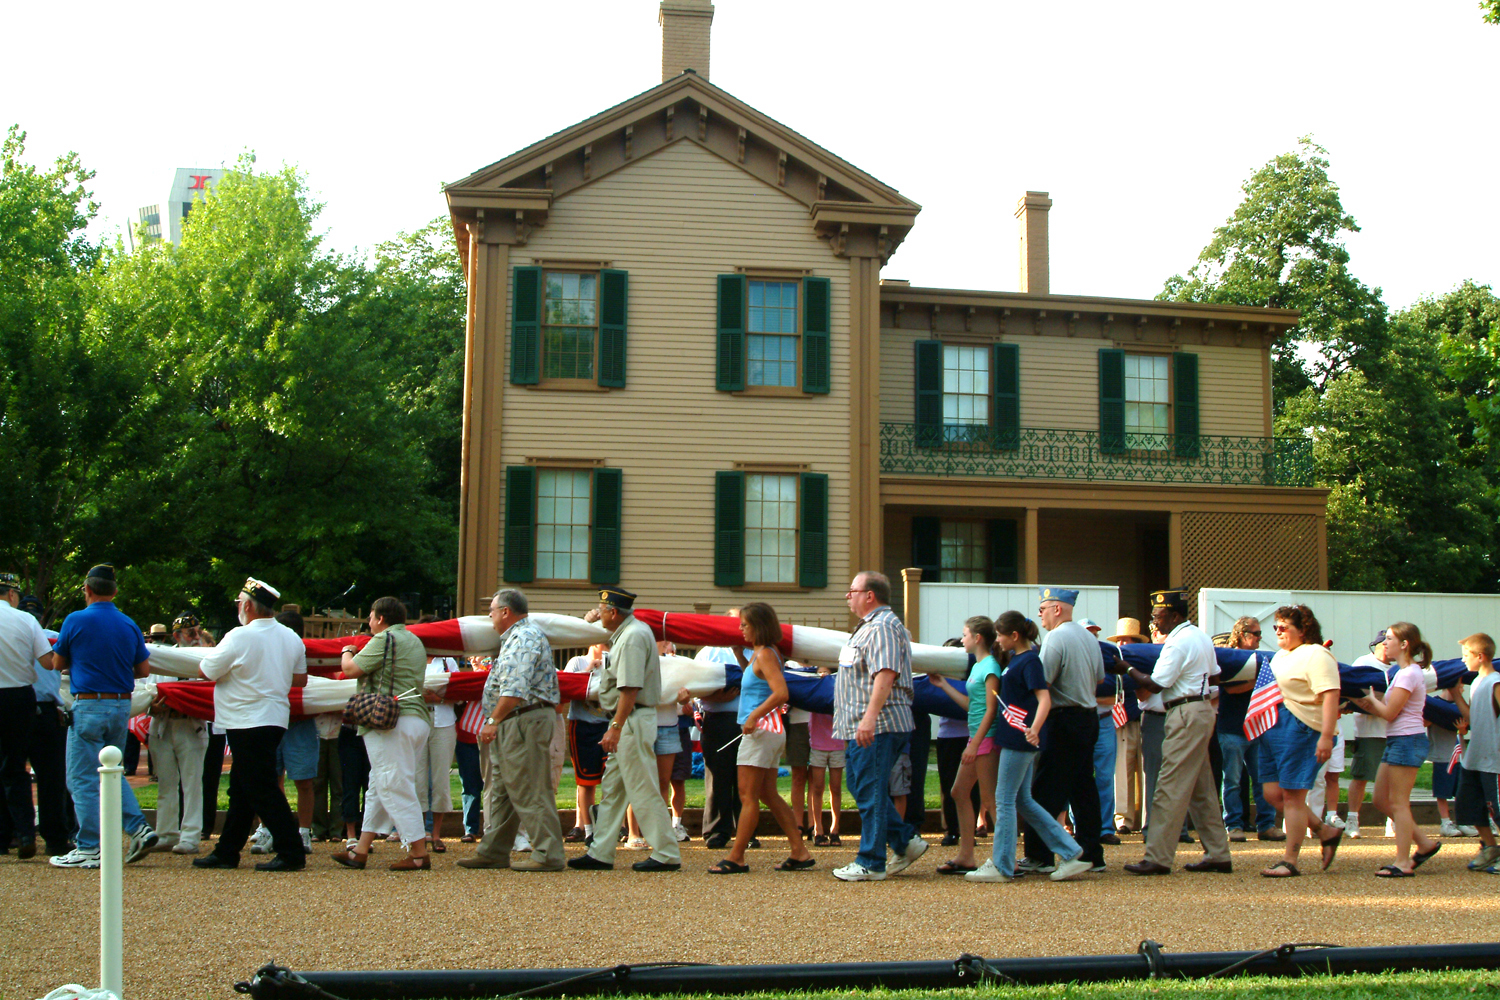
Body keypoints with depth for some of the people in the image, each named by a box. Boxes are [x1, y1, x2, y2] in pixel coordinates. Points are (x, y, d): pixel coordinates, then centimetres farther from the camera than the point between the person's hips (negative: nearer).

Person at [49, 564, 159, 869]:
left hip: (88, 705, -5)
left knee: (83, 778, 0)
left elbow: (57, 663, 4)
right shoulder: (129, 625, 5)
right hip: (122, 705, 6)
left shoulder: (76, 621, -8)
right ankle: (139, 828, 5)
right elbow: (144, 669, 9)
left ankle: (89, 849, 0)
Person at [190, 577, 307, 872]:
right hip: (276, 718, 9)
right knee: (241, 789, 16)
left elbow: (205, 671, -7)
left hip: (248, 723, -9)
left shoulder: (240, 637, -15)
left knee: (262, 790, -6)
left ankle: (291, 853, -8)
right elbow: (300, 679, 14)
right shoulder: (291, 638, 7)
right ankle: (226, 852, 22)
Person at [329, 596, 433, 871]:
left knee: (394, 787, -7)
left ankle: (419, 854, -9)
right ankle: (360, 851, 16)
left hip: (392, 723, -10)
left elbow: (351, 669, -9)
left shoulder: (384, 640, -9)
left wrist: (347, 652, 12)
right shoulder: (415, 642, 20)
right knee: (380, 787, 13)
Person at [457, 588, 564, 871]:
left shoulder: (524, 637, -14)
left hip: (525, 720, -11)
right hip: (513, 725, 11)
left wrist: (493, 721, -22)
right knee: (501, 790, 14)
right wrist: (494, 723, 25)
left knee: (529, 792, -9)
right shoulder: (515, 637, 21)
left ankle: (548, 856, -6)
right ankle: (493, 852, 20)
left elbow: (515, 689, -24)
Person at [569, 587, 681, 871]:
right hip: (626, 723, 11)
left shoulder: (633, 637, -18)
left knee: (643, 789, -6)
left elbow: (630, 689, -24)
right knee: (611, 788, 13)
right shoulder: (626, 633, 15)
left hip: (632, 720, -11)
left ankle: (667, 854, -1)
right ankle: (600, 853, 18)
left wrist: (615, 728, -25)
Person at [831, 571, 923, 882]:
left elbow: (886, 674, -26)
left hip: (877, 727, -11)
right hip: (860, 727, 11)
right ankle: (906, 841, 18)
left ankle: (870, 863, 1)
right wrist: (853, 725, 33)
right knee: (861, 786, 14)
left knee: (870, 792, -5)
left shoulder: (883, 627, -14)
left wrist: (870, 717, -34)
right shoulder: (869, 626, 21)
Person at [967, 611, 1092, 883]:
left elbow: (1044, 698, -24)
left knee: (1005, 800, -3)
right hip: (1014, 738, 10)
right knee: (1023, 800, 12)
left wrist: (1034, 728, -39)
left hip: (1020, 739, -10)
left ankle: (1001, 866, 4)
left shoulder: (1030, 661, -14)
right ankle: (1071, 854, 14)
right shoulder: (1014, 658, 14)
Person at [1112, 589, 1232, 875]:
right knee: (1202, 788, 14)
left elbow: (1155, 685, -16)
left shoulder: (1178, 643, -16)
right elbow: (1214, 675, 23)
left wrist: (1127, 669, -5)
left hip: (1186, 714, -10)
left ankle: (1158, 858, -11)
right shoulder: (1201, 636, 14)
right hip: (1202, 709, 10)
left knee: (1171, 788, -10)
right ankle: (1217, 854, 17)